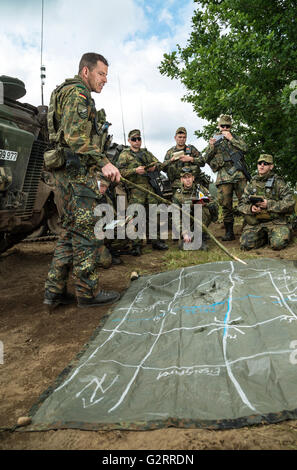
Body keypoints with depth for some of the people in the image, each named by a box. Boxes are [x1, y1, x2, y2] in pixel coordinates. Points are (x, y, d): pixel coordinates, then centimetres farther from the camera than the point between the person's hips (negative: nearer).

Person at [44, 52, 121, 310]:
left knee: (72, 230, 11)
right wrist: (103, 163, -25)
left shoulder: (71, 93, 28)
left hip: (68, 171, 10)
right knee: (88, 231, -6)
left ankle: (55, 292, 14)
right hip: (78, 171, -10)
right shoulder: (78, 92, -5)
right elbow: (75, 137, -21)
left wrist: (97, 173, 22)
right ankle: (88, 292, 4)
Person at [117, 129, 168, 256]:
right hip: (135, 189, -4)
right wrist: (135, 170, -17)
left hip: (150, 187, 5)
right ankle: (136, 245, -4)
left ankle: (156, 241, 16)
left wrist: (154, 167, -3)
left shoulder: (146, 153, 22)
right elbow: (120, 171, -4)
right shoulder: (124, 154, 8)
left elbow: (159, 163, 21)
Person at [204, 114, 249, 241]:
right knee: (226, 204, -2)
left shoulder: (235, 137, 18)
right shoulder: (214, 139, 17)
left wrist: (231, 138, -5)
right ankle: (229, 232, 4)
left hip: (239, 174, 0)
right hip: (223, 176, 0)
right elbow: (207, 159, 9)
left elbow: (245, 148, 0)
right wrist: (211, 146, -9)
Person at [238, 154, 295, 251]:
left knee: (278, 243, -27)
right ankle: (264, 236, 10)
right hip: (255, 222, 3)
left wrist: (269, 204, -17)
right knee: (246, 244, -19)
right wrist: (250, 208, -11)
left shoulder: (278, 182, 0)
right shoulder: (251, 184, 11)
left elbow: (290, 202, -9)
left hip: (276, 222, -3)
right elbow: (241, 204, 11)